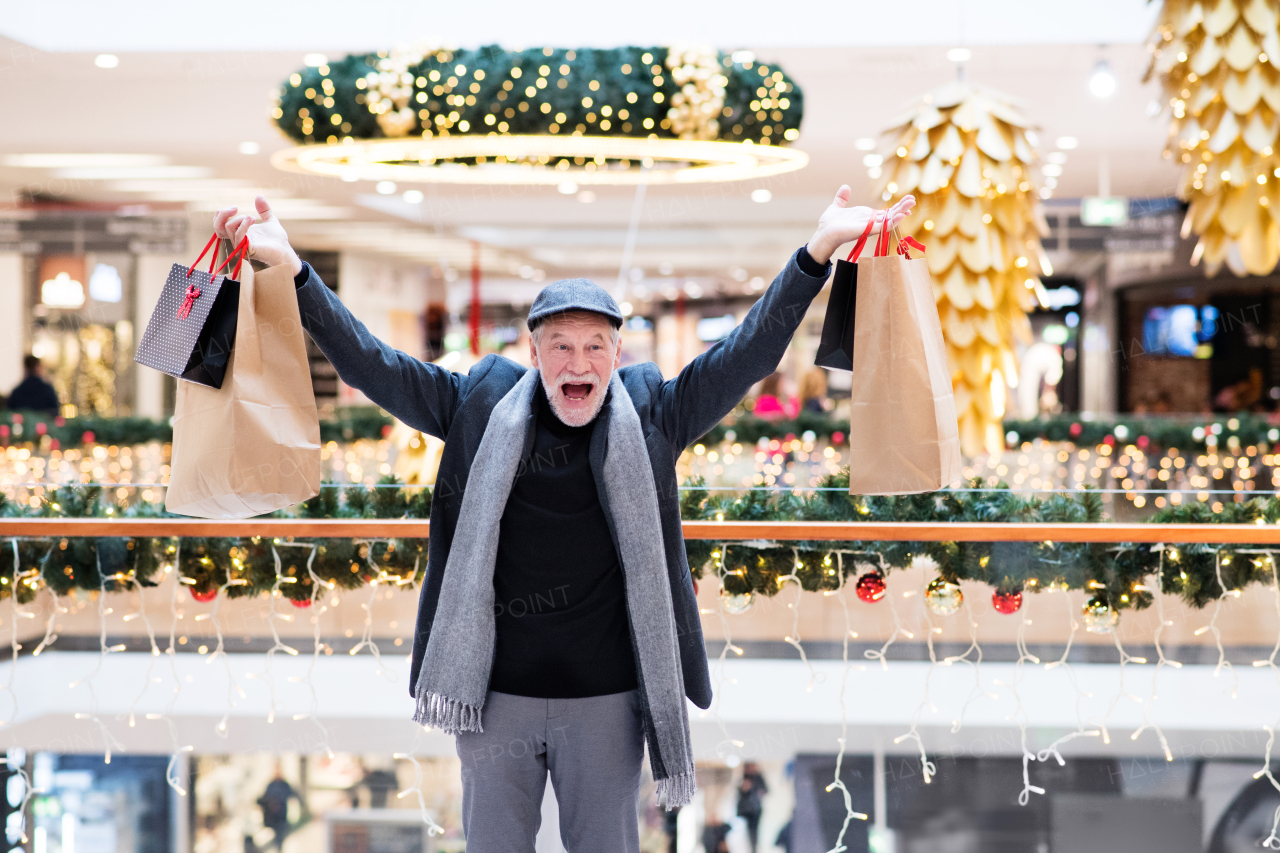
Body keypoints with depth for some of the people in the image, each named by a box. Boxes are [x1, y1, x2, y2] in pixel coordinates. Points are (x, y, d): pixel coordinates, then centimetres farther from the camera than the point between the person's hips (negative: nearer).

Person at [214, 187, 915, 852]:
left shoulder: (649, 415, 2)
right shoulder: (480, 405, 2)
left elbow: (749, 352, 0)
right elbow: (369, 364, 4)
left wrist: (819, 249, -9)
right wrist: (287, 266, -2)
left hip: (606, 700, 0)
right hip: (496, 693, 0)